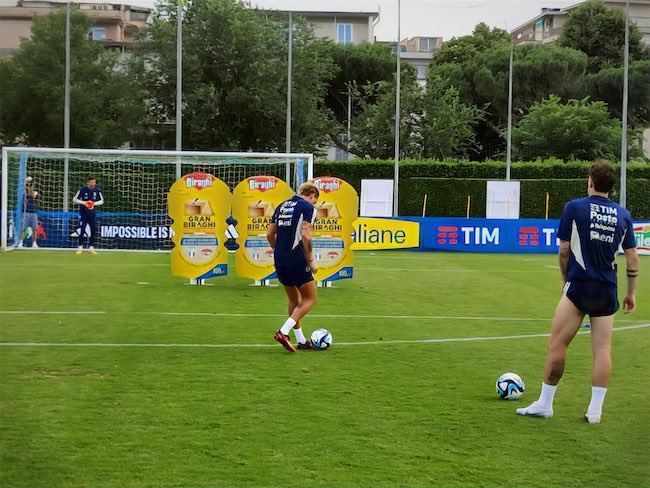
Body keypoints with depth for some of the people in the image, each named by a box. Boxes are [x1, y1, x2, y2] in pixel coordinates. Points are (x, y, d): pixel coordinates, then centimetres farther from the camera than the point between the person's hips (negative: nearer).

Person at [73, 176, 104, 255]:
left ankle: (91, 248, 13)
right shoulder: (82, 190, -9)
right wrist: (83, 202, -19)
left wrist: (95, 203, -11)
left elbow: (101, 201, 9)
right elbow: (74, 200, -5)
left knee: (93, 230, 2)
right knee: (82, 230, -7)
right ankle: (80, 248, 3)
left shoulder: (97, 190, 0)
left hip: (92, 213, 3)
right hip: (83, 213, -3)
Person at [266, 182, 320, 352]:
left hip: (280, 261, 8)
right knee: (310, 299, 3)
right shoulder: (308, 207, -6)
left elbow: (270, 234, 15)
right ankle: (283, 332, -11)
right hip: (297, 261, -8)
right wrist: (311, 260, -10)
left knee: (294, 300, 19)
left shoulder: (282, 206, 16)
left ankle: (301, 341, 22)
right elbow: (305, 235, -17)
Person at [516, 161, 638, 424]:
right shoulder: (623, 215, 7)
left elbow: (564, 250, 0)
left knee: (556, 344, 2)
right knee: (602, 349, 5)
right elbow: (632, 258, 10)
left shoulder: (575, 208, -4)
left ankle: (544, 404, 6)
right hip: (607, 291, 4)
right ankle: (595, 410, 5)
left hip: (579, 286, -4)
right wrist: (631, 293, 19)